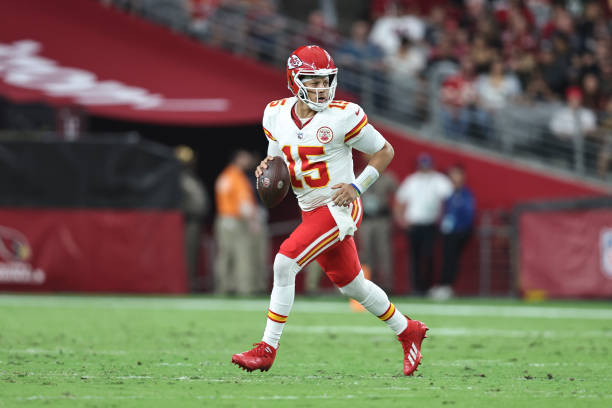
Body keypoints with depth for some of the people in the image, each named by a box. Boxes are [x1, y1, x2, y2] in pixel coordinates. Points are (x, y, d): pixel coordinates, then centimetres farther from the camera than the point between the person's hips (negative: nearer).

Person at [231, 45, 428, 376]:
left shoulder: (343, 117, -14)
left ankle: (267, 349, -12)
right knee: (350, 284, 16)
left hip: (339, 209, -7)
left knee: (285, 263, -19)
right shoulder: (277, 114, 2)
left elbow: (385, 151, -3)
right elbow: (277, 154, 19)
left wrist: (357, 186, -13)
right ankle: (407, 331, 37)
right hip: (311, 211, 7)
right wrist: (267, 167, -4)